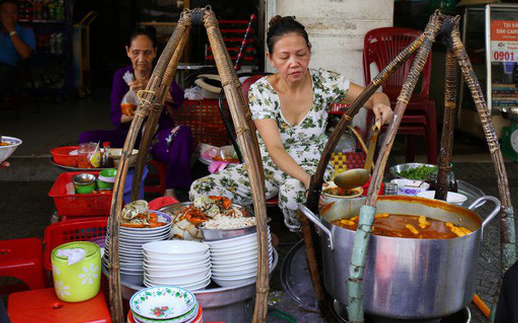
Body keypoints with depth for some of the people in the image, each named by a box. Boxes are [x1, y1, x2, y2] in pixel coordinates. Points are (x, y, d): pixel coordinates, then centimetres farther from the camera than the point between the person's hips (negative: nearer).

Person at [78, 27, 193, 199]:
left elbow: (178, 99, -22)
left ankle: (170, 192, -29)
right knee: (86, 138, -20)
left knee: (183, 132, -34)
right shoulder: (121, 76, 3)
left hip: (159, 135, -1)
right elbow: (115, 117, -2)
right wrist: (132, 115, -25)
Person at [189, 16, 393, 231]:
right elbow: (274, 148, -24)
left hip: (312, 165, -1)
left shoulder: (324, 82, -10)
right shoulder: (260, 91, -15)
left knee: (293, 190, -39)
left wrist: (380, 105, -30)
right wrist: (307, 178, -41)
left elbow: (376, 97, -3)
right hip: (269, 165, 1)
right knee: (200, 190, -20)